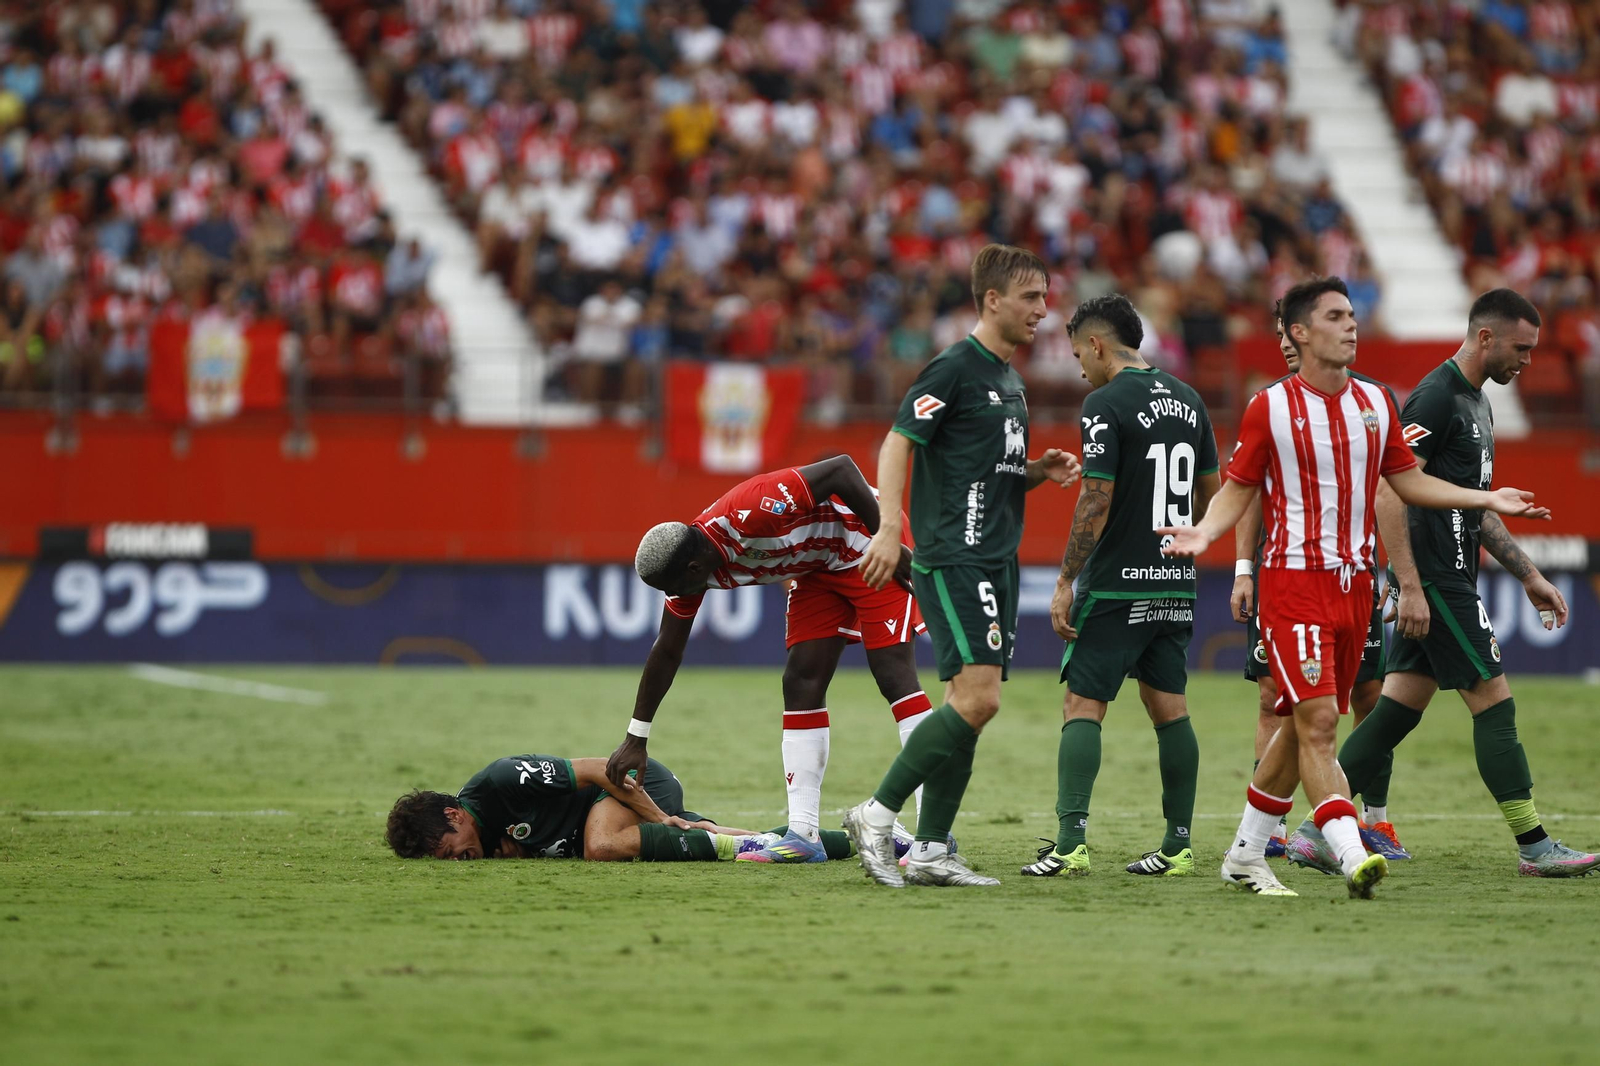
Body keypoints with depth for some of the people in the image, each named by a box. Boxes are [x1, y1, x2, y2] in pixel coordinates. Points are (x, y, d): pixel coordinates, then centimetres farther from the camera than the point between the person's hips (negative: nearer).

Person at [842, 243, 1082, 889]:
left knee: (969, 705, 6)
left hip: (996, 563, 9)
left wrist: (1039, 472, 8)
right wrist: (890, 527, -25)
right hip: (953, 561, -9)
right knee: (977, 700, -17)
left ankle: (929, 851, 9)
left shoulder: (1009, 380, 18)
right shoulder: (955, 368, -9)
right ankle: (876, 815, -9)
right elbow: (897, 443, -14)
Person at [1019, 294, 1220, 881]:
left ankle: (1071, 842, -14)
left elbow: (1097, 501, -15)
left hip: (1117, 585, -7)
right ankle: (1178, 847, 10)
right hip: (1176, 585, 7)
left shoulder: (1106, 404, -11)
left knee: (1083, 706, -5)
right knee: (1169, 707, 11)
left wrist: (1066, 581, -10)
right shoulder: (1188, 401, 11)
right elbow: (1210, 493, 17)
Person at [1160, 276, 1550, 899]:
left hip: (1354, 584, 6)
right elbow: (1239, 487, 1)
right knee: (1317, 719, -16)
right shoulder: (1270, 408, -5)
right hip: (1293, 582, -6)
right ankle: (1352, 859, -24)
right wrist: (1205, 532, -18)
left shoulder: (1374, 404, 10)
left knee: (1302, 726, 11)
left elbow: (1404, 479, 18)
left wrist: (1486, 499, 12)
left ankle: (1246, 855, 22)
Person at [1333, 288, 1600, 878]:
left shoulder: (1476, 403, 18)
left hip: (1447, 581, 10)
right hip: (1435, 582, -10)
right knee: (1494, 704, -6)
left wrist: (1530, 576, 24)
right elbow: (1390, 492, -20)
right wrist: (1410, 586, -24)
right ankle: (1535, 846, -2)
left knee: (1397, 711, 8)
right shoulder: (1436, 398, -14)